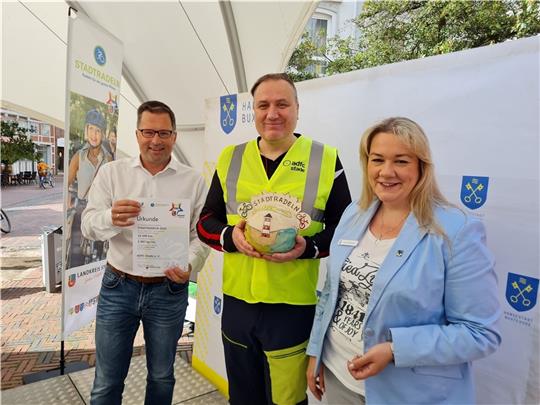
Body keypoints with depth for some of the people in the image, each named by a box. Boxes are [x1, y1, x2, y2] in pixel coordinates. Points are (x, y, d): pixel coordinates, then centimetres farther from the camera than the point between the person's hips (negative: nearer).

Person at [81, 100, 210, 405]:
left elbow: (201, 234, -2)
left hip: (169, 291, 0)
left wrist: (190, 266, -22)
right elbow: (89, 225, -5)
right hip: (118, 287, 1)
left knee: (162, 377, 18)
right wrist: (110, 218, -28)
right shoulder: (112, 172, 1)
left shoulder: (193, 180, -2)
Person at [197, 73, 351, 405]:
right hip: (237, 302, 4)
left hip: (294, 306, -3)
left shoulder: (326, 159, -4)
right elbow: (206, 221, 8)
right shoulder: (230, 158, 5)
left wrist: (309, 247, -18)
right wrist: (230, 236, -14)